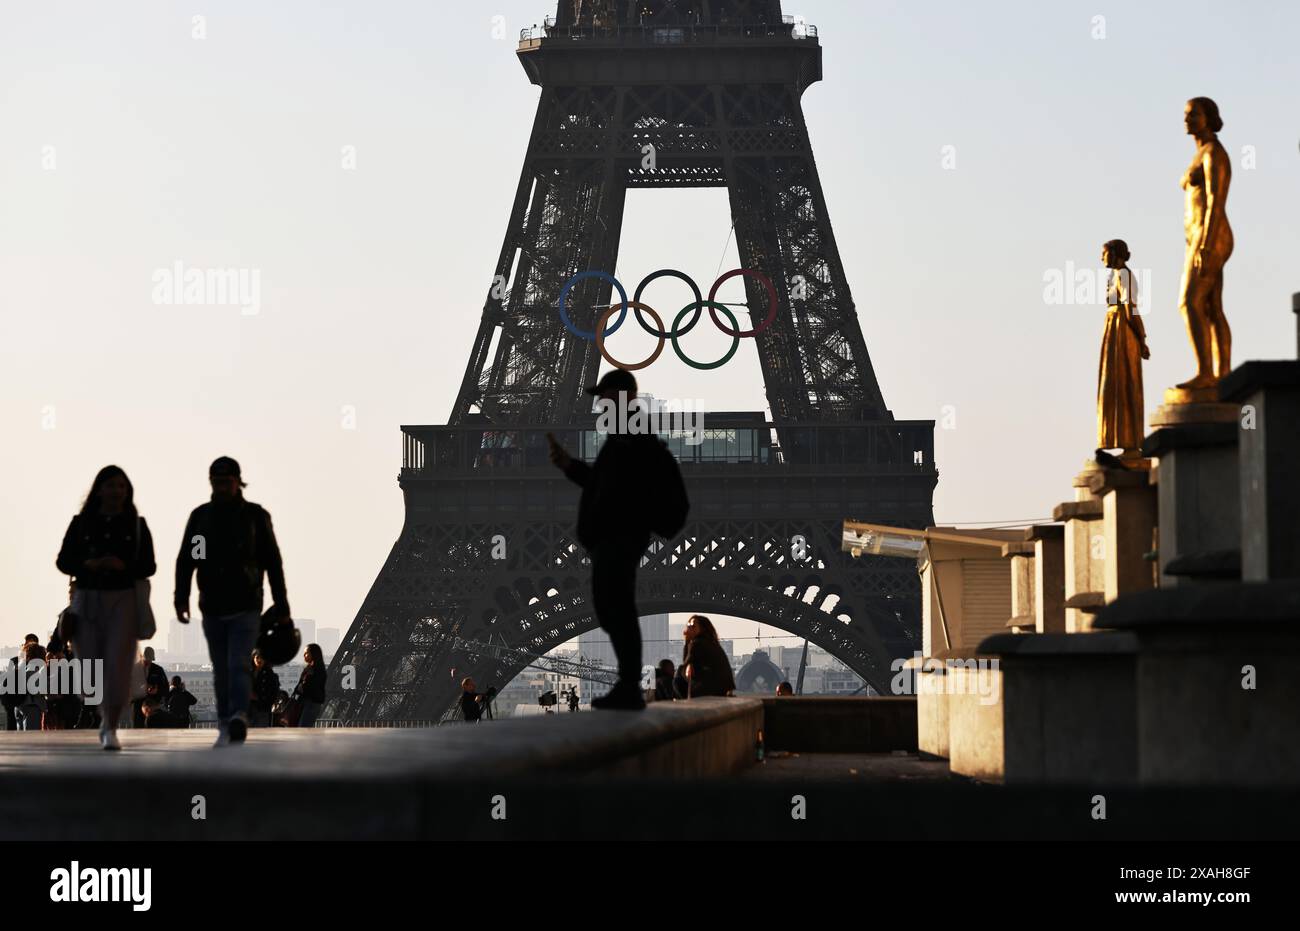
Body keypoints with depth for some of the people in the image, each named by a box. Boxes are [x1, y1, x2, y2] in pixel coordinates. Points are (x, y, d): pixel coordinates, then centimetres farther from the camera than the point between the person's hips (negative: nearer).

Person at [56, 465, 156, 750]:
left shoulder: (137, 526, 3)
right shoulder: (81, 523, 4)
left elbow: (148, 566, 2)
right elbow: (63, 561, 3)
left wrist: (123, 566, -16)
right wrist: (88, 565, -16)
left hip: (123, 601, -1)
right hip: (86, 599, 1)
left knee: (118, 667, -14)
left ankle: (110, 730, -8)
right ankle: (107, 713, 32)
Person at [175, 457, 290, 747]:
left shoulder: (255, 515, 1)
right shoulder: (200, 516, 7)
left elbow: (272, 562, 4)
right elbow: (185, 561, 6)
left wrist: (281, 604, 1)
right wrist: (181, 598, -7)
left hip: (246, 608, -3)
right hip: (212, 609, 3)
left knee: (239, 665, -17)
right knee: (221, 671, 7)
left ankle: (239, 718, -30)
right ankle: (225, 728, 14)